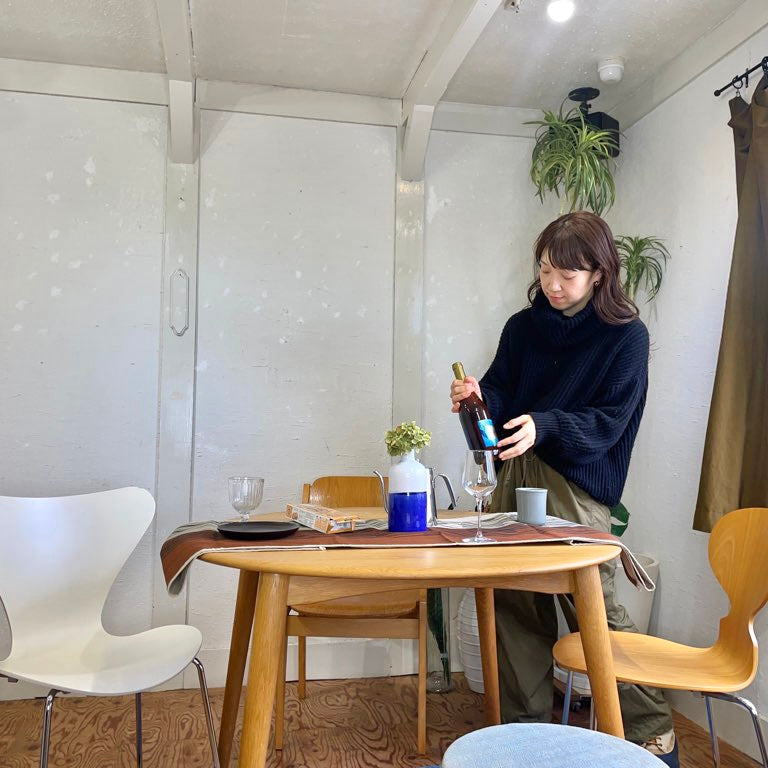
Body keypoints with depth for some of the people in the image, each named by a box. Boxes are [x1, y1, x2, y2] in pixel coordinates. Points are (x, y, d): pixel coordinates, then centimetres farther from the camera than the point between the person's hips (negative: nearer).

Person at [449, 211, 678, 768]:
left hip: (578, 485, -5)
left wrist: (545, 425, -25)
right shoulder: (523, 327, 10)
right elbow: (501, 393, 9)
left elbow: (607, 423, -10)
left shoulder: (626, 336, -3)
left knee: (596, 607, -4)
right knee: (516, 604, 9)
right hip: (517, 475, 5)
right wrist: (479, 396, -14)